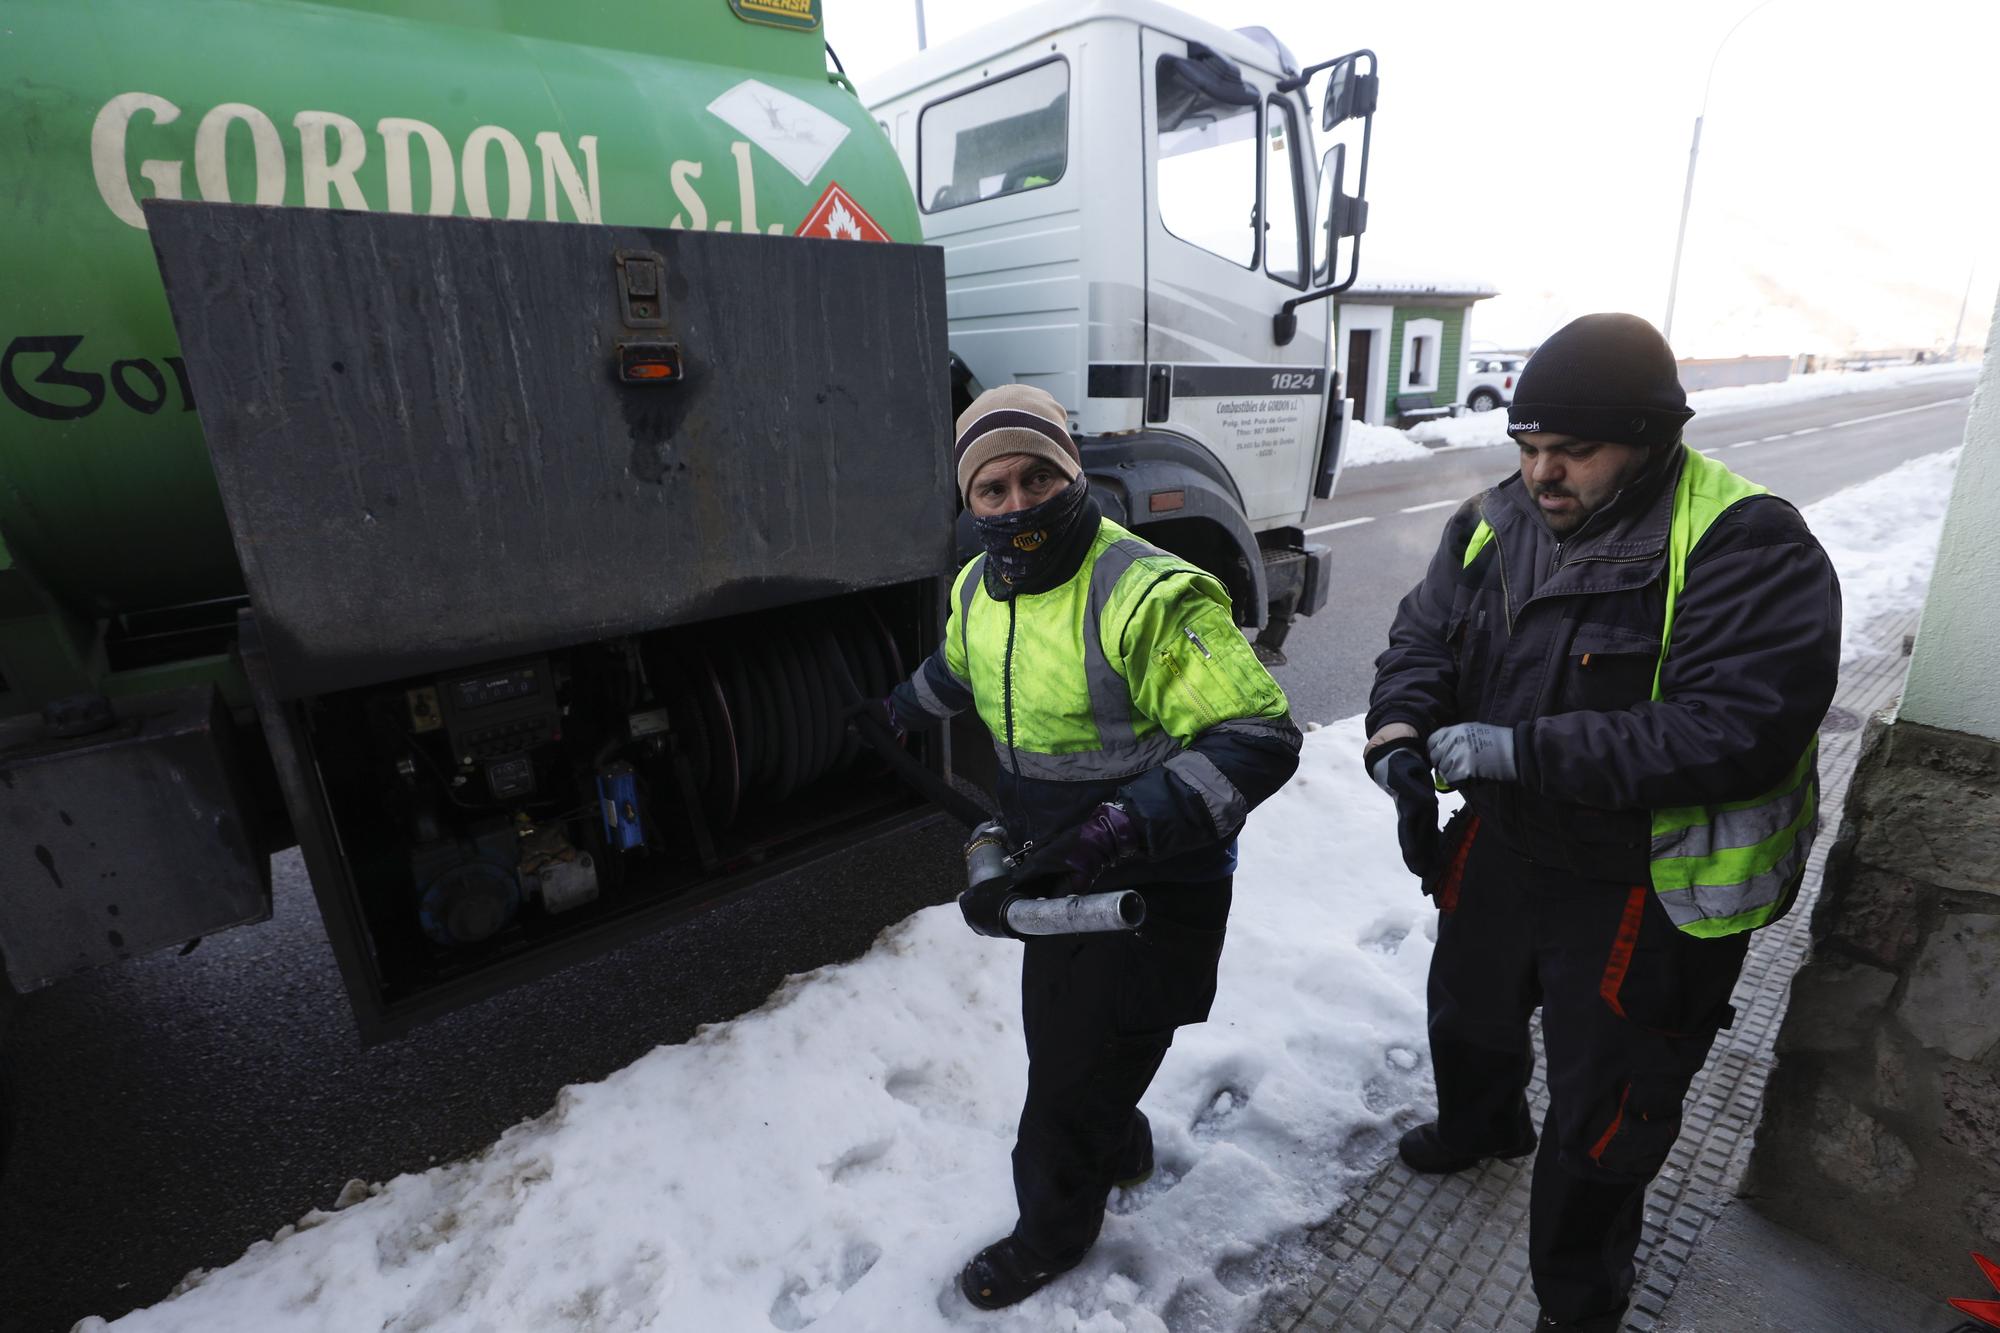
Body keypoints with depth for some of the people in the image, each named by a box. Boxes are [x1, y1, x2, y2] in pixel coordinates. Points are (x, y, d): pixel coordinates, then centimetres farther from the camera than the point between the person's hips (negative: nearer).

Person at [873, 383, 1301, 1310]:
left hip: (1153, 887, -7)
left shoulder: (1146, 595, -28)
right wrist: (899, 710, 37)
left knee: (1076, 1077, 8)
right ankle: (1123, 1149, 57)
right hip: (1055, 872, 7)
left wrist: (1126, 825, -41)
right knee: (1058, 1037, 25)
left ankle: (1052, 1233, 40)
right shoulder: (978, 587, -1)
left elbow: (1259, 741, -30)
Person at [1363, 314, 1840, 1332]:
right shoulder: (1494, 521, -5)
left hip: (1649, 893, -5)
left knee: (1602, 1127, 13)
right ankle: (1481, 1125, 65)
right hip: (1504, 847, 6)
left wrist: (1526, 749, -37)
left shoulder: (1747, 548, -23)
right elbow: (1423, 636, -3)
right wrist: (1400, 734, -23)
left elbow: (1740, 729, -31)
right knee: (1470, 1016, 31)